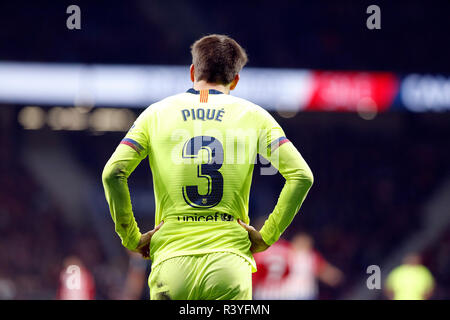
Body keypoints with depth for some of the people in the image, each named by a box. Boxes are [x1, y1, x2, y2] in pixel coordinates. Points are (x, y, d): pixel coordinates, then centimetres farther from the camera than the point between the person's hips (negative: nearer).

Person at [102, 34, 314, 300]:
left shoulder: (156, 113, 11)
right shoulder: (253, 115, 9)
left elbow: (113, 173, 0)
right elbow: (301, 176, 0)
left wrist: (131, 238, 8)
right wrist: (267, 236, 5)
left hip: (172, 261, 1)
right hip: (229, 261, -1)